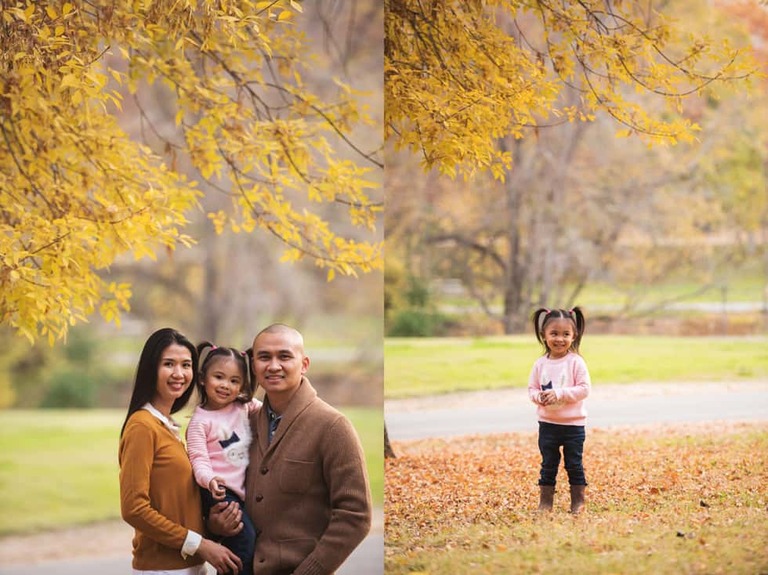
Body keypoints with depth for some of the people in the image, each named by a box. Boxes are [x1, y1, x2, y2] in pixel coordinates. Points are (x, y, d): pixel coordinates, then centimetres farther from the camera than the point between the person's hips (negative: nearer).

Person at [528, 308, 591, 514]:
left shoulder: (576, 362, -9)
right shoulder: (540, 364, 1)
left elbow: (584, 388, -14)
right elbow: (532, 388, 6)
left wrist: (559, 393, -23)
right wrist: (539, 396, -17)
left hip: (573, 424, -3)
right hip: (547, 423, 3)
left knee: (574, 465, 6)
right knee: (548, 465, 10)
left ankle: (578, 501, 16)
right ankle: (545, 501, 16)